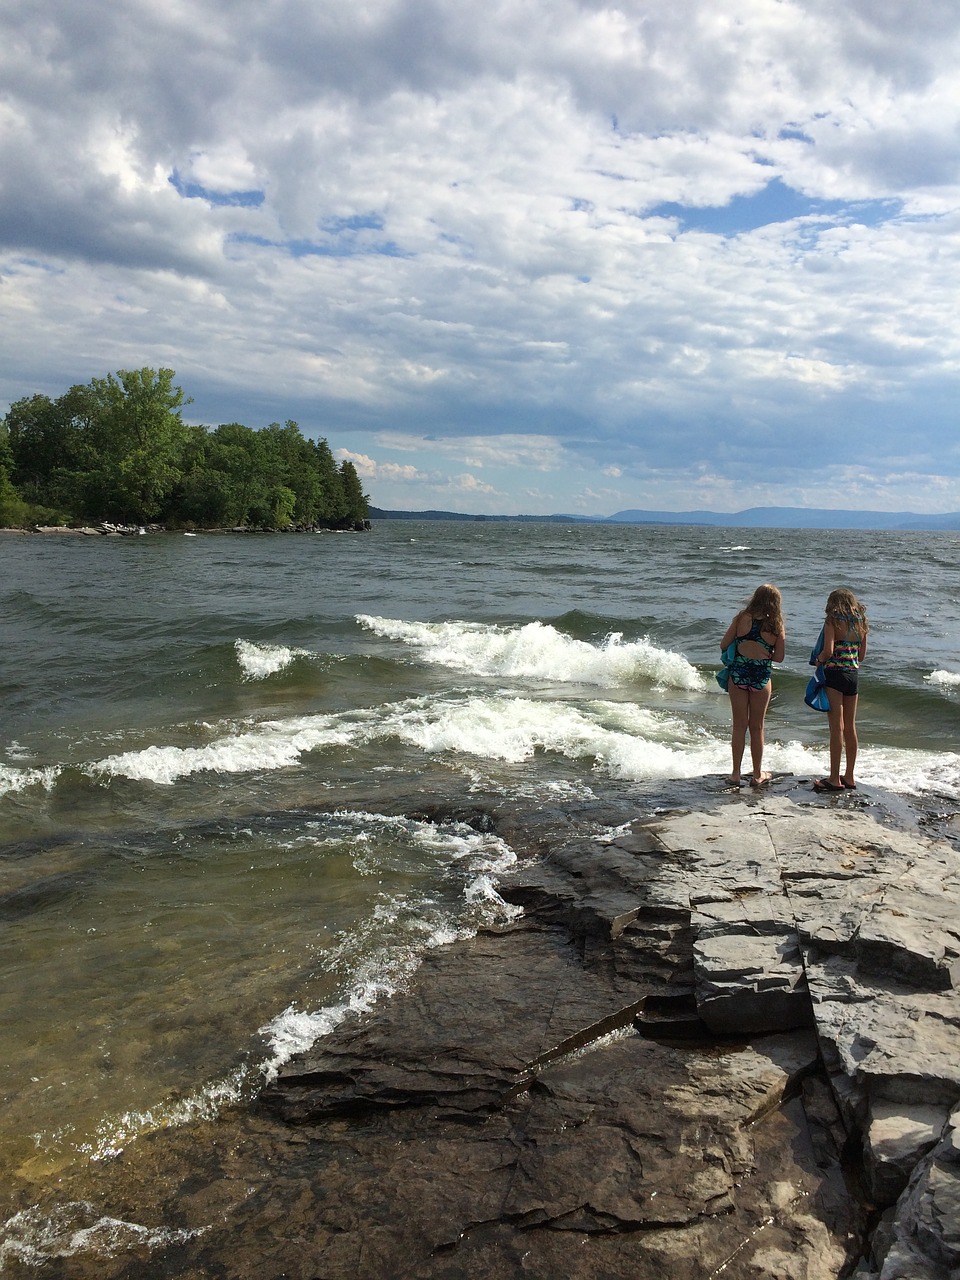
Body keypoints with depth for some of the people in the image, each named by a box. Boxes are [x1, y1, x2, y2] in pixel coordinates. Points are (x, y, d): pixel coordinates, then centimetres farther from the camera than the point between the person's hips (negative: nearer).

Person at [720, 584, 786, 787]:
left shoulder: (742, 618, -5)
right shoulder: (776, 626, -3)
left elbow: (723, 645, -2)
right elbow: (778, 657, 2)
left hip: (738, 674, 0)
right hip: (761, 677, 0)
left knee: (739, 726, 9)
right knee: (757, 727, 12)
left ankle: (736, 773, 12)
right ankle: (757, 774, 20)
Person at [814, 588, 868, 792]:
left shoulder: (832, 622, -9)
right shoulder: (860, 623, 10)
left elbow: (828, 651, -18)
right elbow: (862, 655, 13)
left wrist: (818, 660, 1)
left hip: (834, 674, -6)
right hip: (853, 674, 6)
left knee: (837, 728, -6)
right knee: (850, 727, 12)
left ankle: (835, 779, -3)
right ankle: (849, 777, 18)